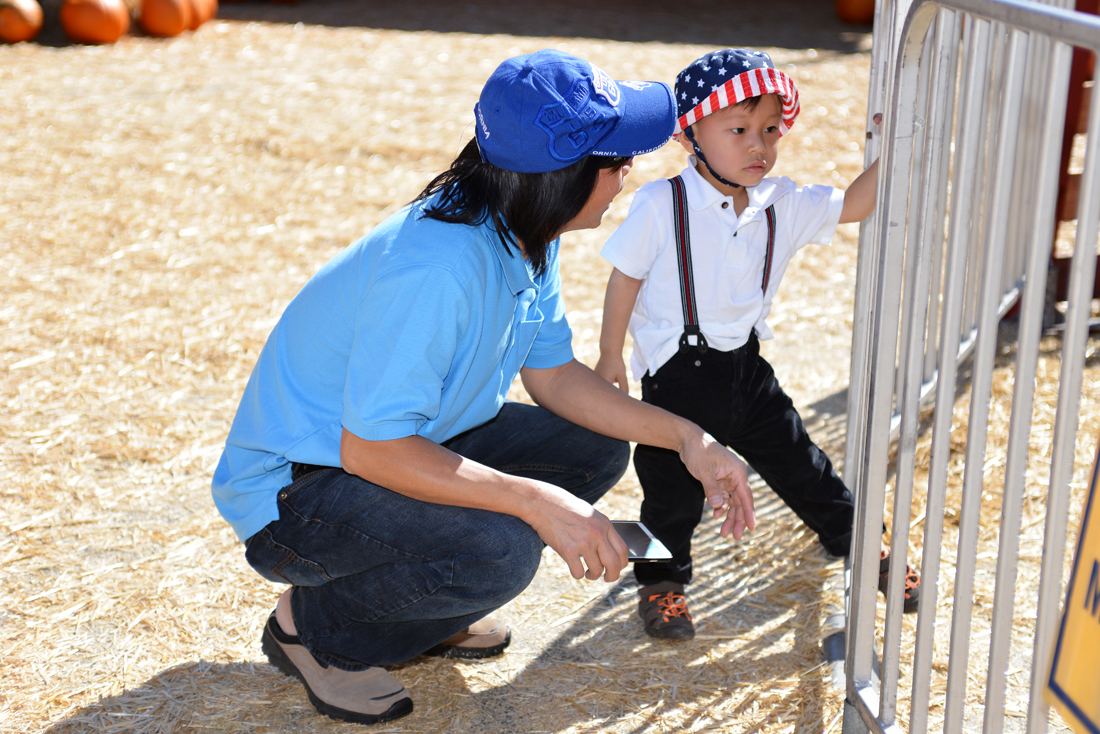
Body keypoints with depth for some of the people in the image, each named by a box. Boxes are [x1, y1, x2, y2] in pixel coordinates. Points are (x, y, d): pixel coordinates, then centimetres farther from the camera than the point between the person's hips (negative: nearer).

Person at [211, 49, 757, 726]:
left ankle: (428, 615, 14)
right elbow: (372, 448, -31)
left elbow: (553, 373, 5)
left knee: (597, 449, 1)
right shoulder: (437, 264, -33)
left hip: (412, 444, 9)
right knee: (497, 550, -32)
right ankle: (315, 626, -2)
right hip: (292, 490, -9)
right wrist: (539, 502, -32)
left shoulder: (525, 237, -4)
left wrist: (686, 438, -4)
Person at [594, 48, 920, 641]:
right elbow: (625, 278, -8)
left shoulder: (782, 207, -2)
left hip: (747, 368, 4)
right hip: (678, 375, -4)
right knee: (673, 488, 5)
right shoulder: (662, 206, -16)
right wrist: (610, 356, -4)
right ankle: (661, 581, 28)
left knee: (798, 464, 15)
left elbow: (853, 205, 2)